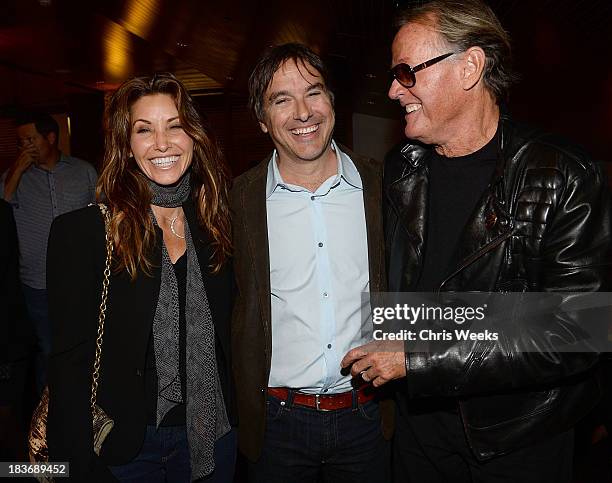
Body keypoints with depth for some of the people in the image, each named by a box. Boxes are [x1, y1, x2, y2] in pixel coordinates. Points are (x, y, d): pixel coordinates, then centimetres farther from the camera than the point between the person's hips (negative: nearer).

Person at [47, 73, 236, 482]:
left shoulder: (215, 226, -2)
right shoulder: (80, 232, -14)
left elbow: (225, 339, 5)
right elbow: (70, 363, -12)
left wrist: (240, 421, 2)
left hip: (211, 437, 4)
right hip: (124, 447, -3)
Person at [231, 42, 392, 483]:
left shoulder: (380, 183, -5)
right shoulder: (242, 198, -7)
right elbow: (231, 311, 2)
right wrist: (245, 412, 1)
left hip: (366, 414, 1)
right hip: (277, 421, 0)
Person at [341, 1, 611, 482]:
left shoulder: (563, 176, -19)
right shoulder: (401, 171, -3)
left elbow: (572, 334, -23)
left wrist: (417, 360, -23)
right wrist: (381, 360, 0)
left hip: (522, 440, -3)